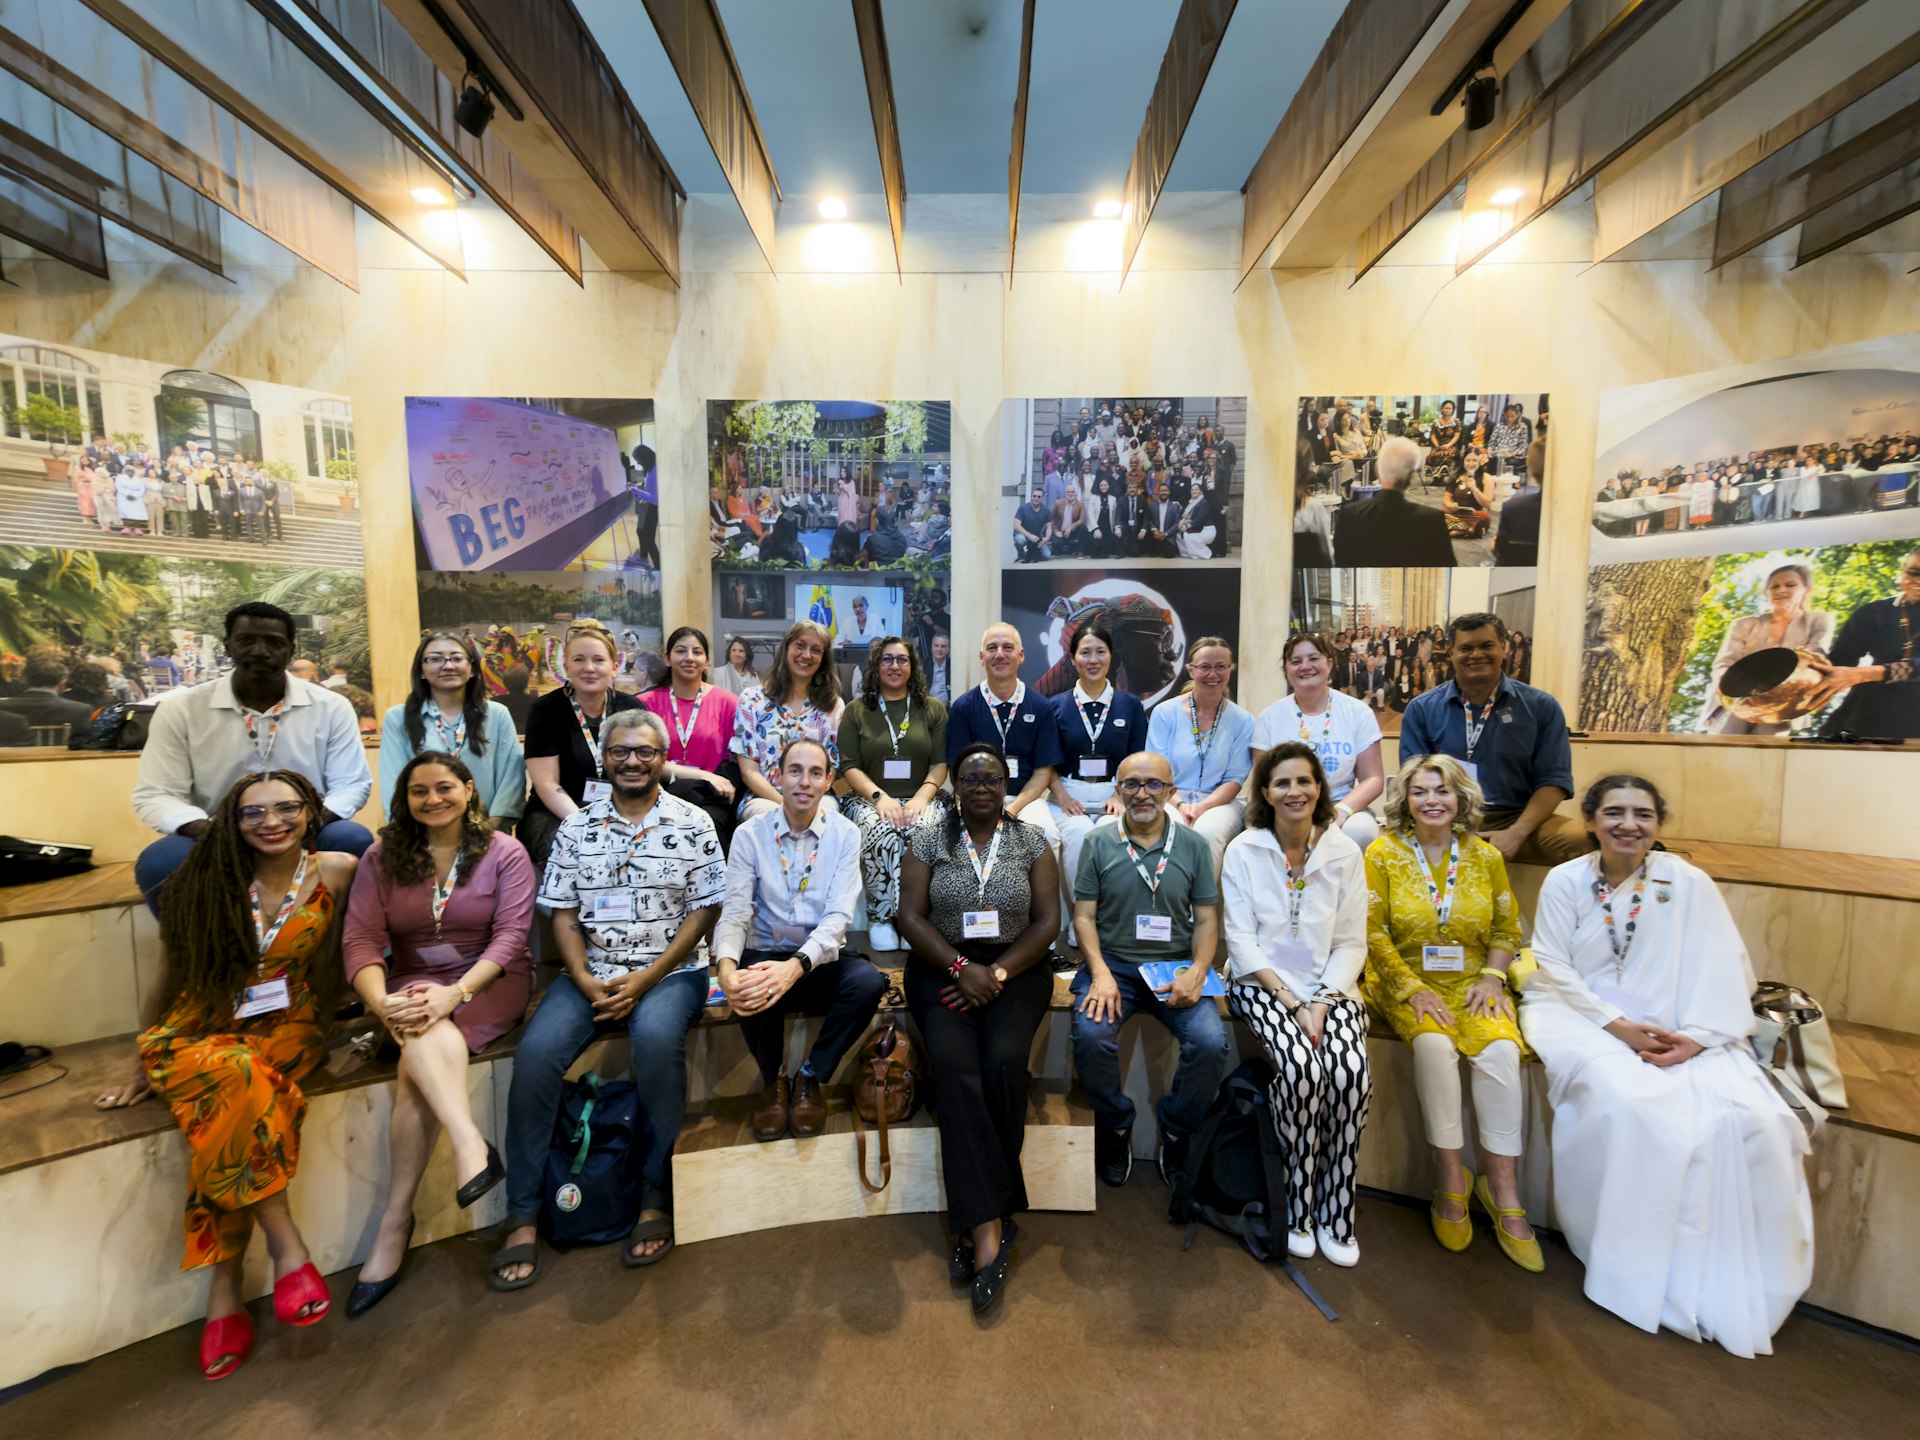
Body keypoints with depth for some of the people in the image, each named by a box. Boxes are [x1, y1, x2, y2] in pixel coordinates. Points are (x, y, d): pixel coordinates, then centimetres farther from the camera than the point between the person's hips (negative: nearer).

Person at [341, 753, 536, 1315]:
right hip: (413, 985, 2)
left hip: (490, 982, -2)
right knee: (420, 1030, -33)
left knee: (417, 1067, -28)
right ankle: (470, 1144, -39)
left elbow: (510, 934, -10)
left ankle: (395, 1222, -24)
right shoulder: (383, 857, 6)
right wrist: (379, 1000, -22)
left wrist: (456, 992, -24)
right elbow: (361, 939, -4)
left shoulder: (505, 852, -1)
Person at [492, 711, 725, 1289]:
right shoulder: (576, 825, 8)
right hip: (590, 973, 3)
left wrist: (646, 980, -12)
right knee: (536, 1051, -22)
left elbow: (704, 910, -4)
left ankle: (656, 1199, -15)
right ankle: (522, 1216, -6)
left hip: (670, 971, -3)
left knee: (656, 1037, -32)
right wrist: (584, 980, -10)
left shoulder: (692, 824, -1)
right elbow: (562, 912, 7)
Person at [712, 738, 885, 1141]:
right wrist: (726, 964, -33)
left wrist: (796, 966, -34)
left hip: (822, 960, 0)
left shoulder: (844, 834, -5)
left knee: (869, 982, -31)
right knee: (750, 987, -34)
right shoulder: (750, 834, -3)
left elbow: (838, 916, -15)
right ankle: (773, 1079, 1)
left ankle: (811, 1077, -2)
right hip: (766, 955, 0)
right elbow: (735, 913, -10)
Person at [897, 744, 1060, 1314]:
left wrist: (997, 973, -11)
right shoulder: (928, 841, 5)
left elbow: (1048, 920, 0)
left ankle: (977, 1222, -8)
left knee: (1004, 1061, -25)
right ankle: (990, 1226, -20)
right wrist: (961, 967, -14)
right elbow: (912, 916, -1)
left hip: (1015, 970, 0)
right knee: (955, 1066, -25)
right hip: (943, 969, 0)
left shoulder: (1032, 842, 5)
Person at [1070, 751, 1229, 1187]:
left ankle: (1176, 1132, 7)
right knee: (1090, 1037, -27)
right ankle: (1116, 1126, 5)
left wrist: (1196, 971, -11)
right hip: (1113, 963, -1)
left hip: (1176, 966, 1)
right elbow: (1084, 915, 3)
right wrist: (1100, 973, -12)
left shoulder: (1193, 845, 7)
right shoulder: (1099, 842, 4)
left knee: (1211, 1043, -23)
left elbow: (1207, 920, 7)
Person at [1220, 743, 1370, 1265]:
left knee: (1352, 1073, -24)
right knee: (1302, 1068, -27)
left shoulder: (1344, 852, 1)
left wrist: (1322, 1003, -12)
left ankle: (1336, 1213, -3)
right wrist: (1292, 1002, -14)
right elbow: (1242, 940, -6)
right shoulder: (1244, 850, -3)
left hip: (1329, 986, 2)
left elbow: (1351, 944, 2)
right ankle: (1298, 1209, -4)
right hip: (1262, 983, -2)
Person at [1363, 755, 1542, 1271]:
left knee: (1500, 1049, -25)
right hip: (1405, 982, -2)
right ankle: (1451, 1176, -11)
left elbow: (1507, 928, 13)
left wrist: (1492, 978, -3)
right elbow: (1372, 930, -6)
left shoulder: (1485, 856, 7)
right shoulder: (1384, 852, -3)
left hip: (1472, 982, 3)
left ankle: (1501, 1186, -9)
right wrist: (1412, 988, -13)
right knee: (1434, 1044, -29)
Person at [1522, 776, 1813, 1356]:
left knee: (1745, 1116, -20)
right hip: (1583, 1017, -2)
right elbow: (1553, 969, -5)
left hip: (1673, 1029, 2)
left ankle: (1729, 1279, 2)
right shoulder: (1565, 882, -4)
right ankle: (1635, 1266, -6)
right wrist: (1616, 1025, -15)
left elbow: (1721, 970, -4)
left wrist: (1696, 1036, -17)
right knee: (1627, 1104, -27)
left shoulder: (1688, 883, -2)